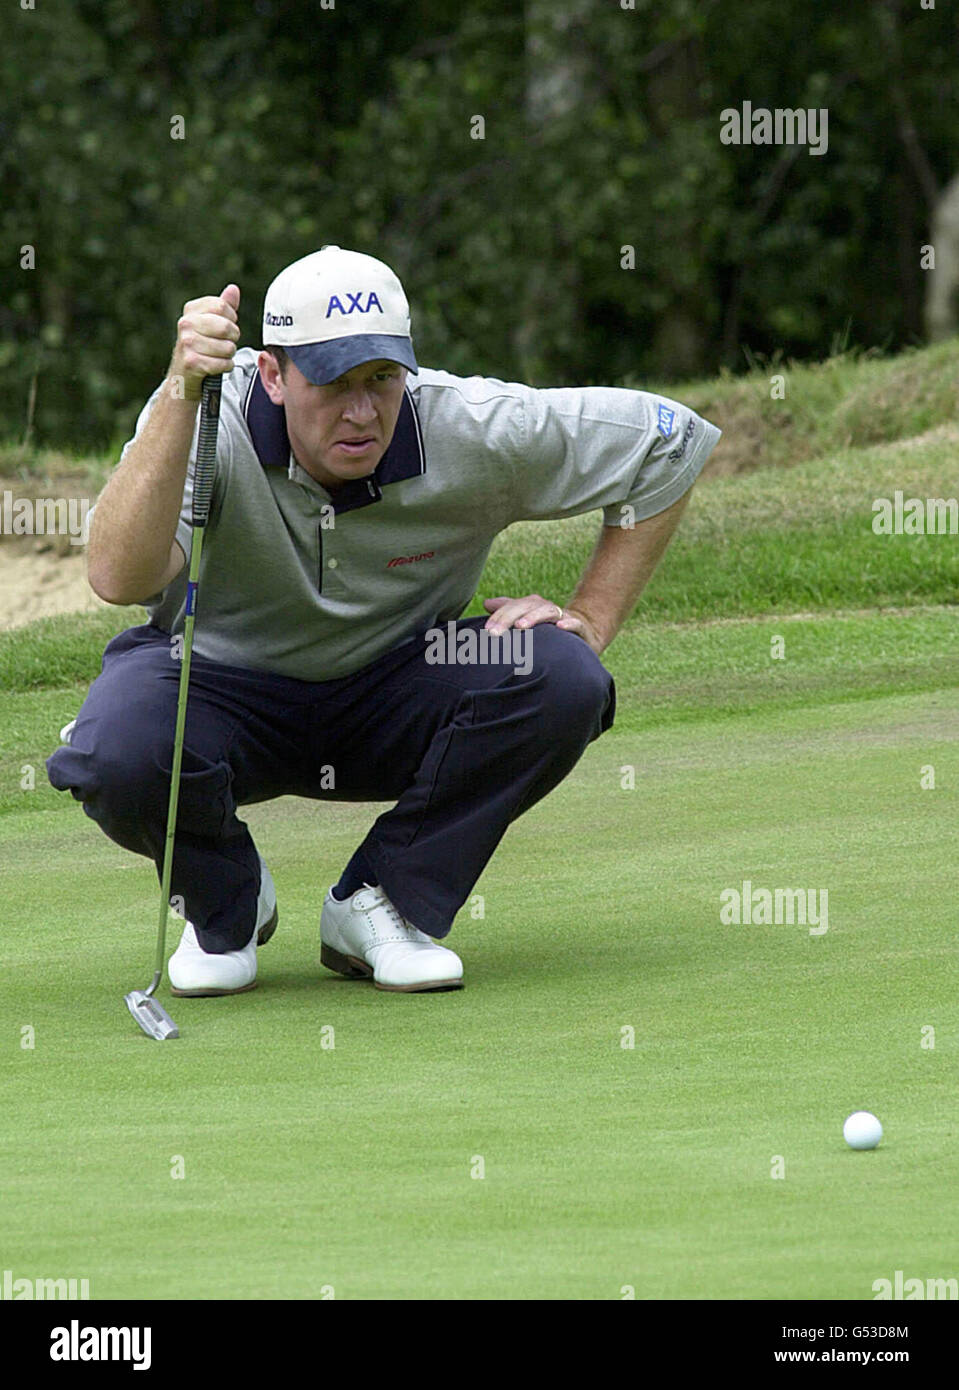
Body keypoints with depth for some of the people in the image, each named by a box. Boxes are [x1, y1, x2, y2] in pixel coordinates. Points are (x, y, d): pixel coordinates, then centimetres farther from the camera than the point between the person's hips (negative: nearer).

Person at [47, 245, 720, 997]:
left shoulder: (471, 433, -21)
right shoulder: (209, 420, -26)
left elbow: (670, 438, -6)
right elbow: (119, 578, -44)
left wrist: (589, 620, -12)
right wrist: (181, 397, -52)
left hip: (394, 696, 2)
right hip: (222, 684, -2)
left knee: (561, 679, -27)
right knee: (117, 752, -37)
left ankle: (378, 907, -7)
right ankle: (225, 904, 0)